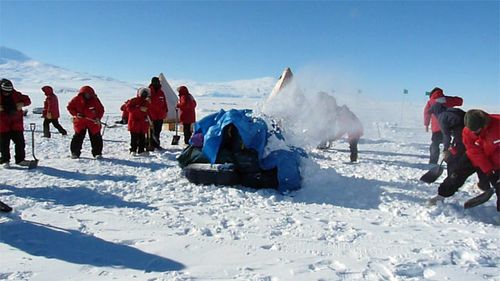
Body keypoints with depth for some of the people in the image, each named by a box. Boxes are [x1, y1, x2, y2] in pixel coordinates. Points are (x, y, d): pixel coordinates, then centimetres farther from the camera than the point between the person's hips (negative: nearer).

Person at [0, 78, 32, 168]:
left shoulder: (16, 95, 2)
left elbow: (27, 100, 9)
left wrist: (22, 103, -13)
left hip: (16, 124, 2)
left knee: (20, 142, 7)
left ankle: (20, 159, 19)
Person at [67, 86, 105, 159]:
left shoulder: (95, 100, -4)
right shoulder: (76, 99, -5)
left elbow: (101, 110, 2)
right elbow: (70, 107, 3)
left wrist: (98, 118, -13)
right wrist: (76, 114, -13)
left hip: (93, 122, 0)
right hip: (80, 122, 0)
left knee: (96, 138, 1)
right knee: (78, 137, 3)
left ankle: (97, 153, 10)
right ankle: (75, 153, 15)